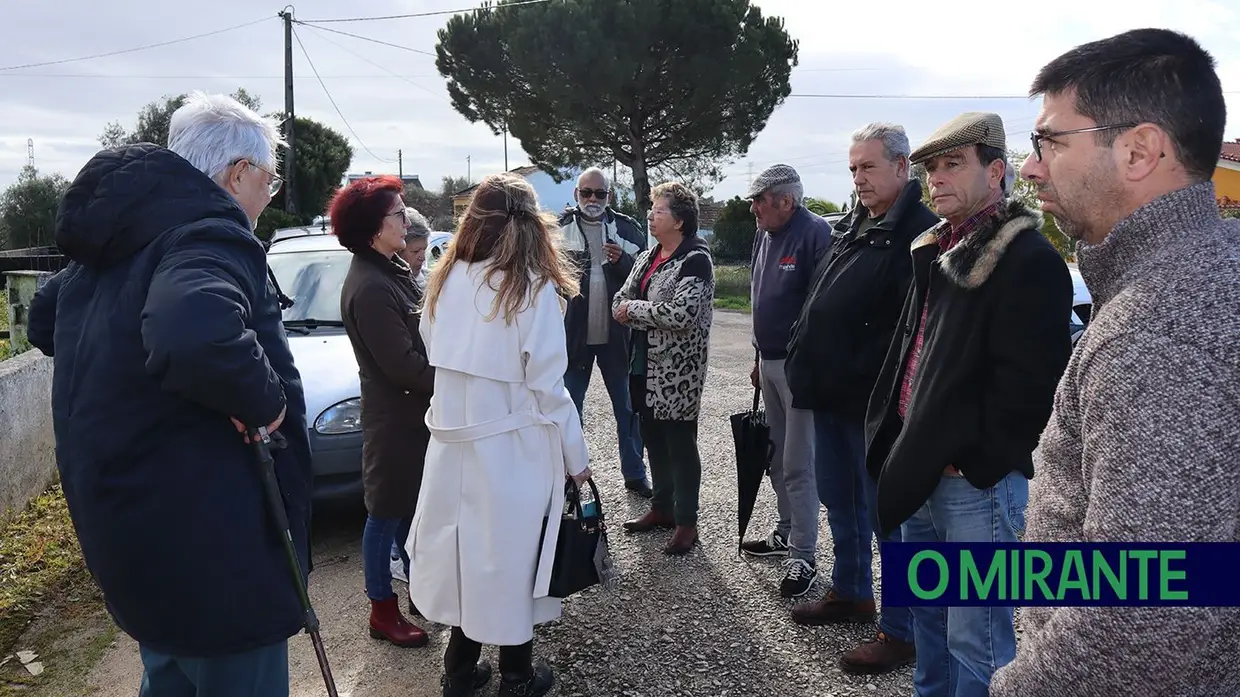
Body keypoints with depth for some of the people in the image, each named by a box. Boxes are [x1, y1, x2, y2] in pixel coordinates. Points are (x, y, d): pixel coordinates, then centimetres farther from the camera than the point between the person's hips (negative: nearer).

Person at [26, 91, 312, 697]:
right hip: (209, 541, -10)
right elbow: (196, 339, -42)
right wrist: (267, 398, -27)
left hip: (123, 515, 10)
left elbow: (45, 321, 26)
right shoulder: (212, 236, -21)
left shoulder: (117, 236, 10)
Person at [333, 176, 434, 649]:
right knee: (386, 513, 5)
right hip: (393, 417, -9)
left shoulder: (395, 269, 8)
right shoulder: (368, 287, -22)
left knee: (413, 506, 20)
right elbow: (401, 364, -24)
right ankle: (383, 613, 20)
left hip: (417, 410, 9)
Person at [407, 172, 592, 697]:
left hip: (453, 443, 4)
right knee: (510, 556, 10)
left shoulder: (446, 280, 0)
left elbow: (434, 353, 4)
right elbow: (547, 386, -13)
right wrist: (576, 457, -4)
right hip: (514, 449, -4)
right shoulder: (532, 288, -13)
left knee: (465, 550, 17)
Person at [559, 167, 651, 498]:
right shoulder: (559, 228, -3)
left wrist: (623, 260, -14)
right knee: (570, 408, 10)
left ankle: (634, 474, 26)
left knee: (628, 408, 12)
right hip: (574, 334, -1)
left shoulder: (627, 228, 2)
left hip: (616, 334, 1)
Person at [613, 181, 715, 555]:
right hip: (645, 365, 8)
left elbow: (680, 314, -25)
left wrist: (633, 309, -14)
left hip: (677, 371, -8)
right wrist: (637, 312, -13)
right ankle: (662, 508, 33)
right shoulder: (647, 257, 12)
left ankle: (686, 523, 15)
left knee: (680, 444, 3)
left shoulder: (695, 260, -14)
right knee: (653, 439, 17)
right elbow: (620, 301, 9)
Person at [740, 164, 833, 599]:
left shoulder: (815, 234, -17)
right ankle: (787, 533, 33)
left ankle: (804, 557, 7)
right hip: (769, 363, 9)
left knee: (798, 465, -3)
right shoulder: (764, 237, 11)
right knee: (777, 459, 18)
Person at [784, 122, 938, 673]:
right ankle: (850, 593, 39)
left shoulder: (918, 232, -14)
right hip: (831, 395, 9)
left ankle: (900, 632, 15)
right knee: (839, 500, 21)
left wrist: (861, 379, -22)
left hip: (874, 401, -9)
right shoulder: (853, 226, 15)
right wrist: (804, 358, 15)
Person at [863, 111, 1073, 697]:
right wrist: (899, 444, 14)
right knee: (927, 614, 22)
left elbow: (1026, 382, -19)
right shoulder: (937, 251, 13)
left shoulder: (1031, 260, -14)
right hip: (922, 469, 9)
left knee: (977, 640, 1)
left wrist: (971, 461, -15)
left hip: (978, 480, -9)